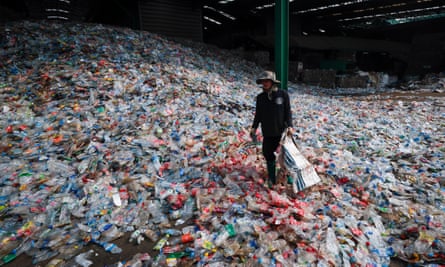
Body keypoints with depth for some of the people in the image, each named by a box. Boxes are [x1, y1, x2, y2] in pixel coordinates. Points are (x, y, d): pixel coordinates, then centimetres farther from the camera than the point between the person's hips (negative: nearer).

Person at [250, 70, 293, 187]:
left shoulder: (283, 94, -6)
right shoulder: (260, 97, 1)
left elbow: (288, 111, -4)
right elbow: (258, 115, 8)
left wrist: (289, 126, -16)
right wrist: (254, 127, -1)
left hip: (281, 131, -2)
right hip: (267, 132, 2)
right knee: (268, 154, 5)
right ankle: (271, 178, 21)